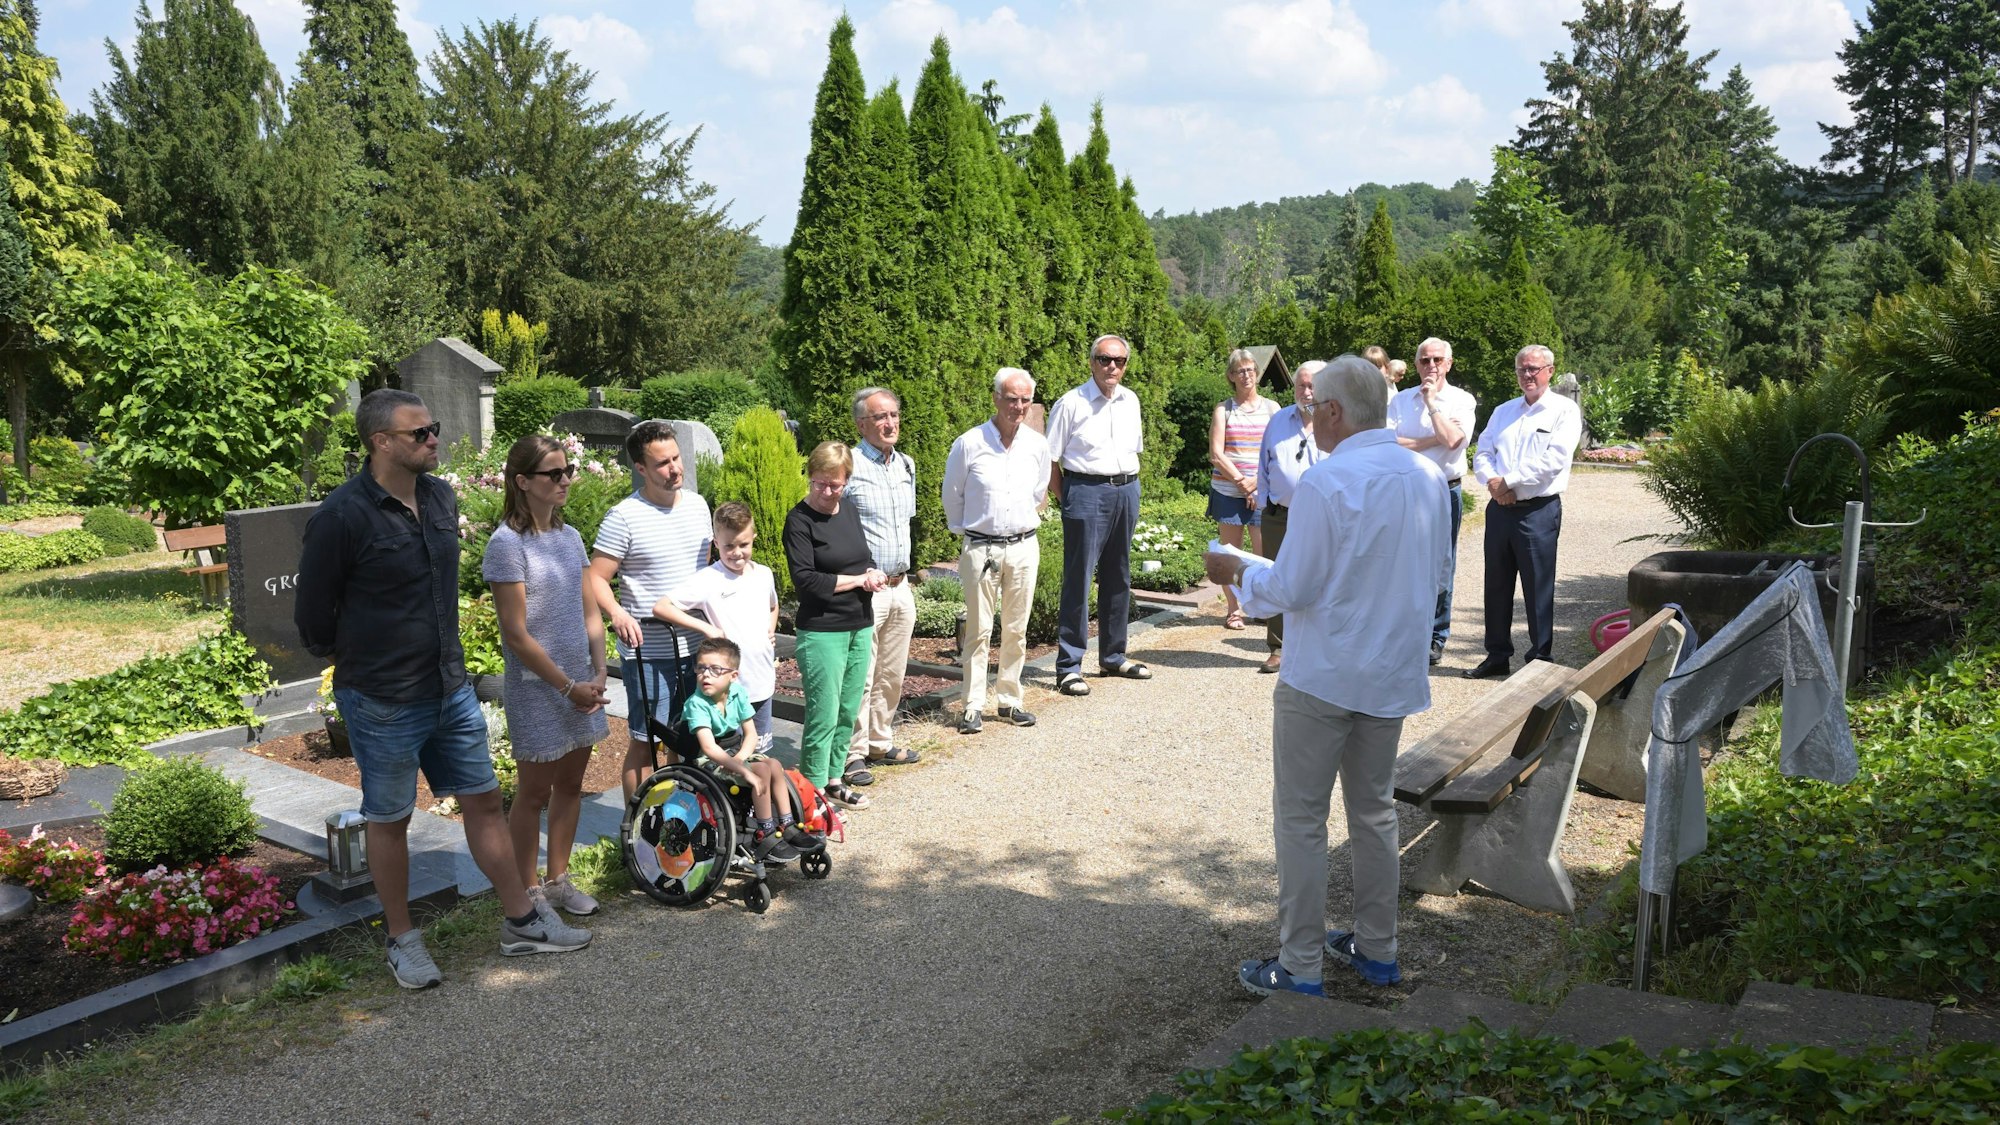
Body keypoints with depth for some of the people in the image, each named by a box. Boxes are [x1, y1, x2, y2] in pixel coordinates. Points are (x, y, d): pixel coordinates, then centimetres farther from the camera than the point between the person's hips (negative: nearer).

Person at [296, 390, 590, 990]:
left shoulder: (441, 497, 3)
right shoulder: (341, 516, -19)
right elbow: (313, 615, -8)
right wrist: (358, 663, 5)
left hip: (451, 688, 6)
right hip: (383, 702, -6)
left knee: (484, 800, 12)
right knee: (389, 820, 9)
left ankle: (521, 921, 24)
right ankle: (402, 940, 26)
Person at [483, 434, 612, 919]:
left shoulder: (569, 536, 6)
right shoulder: (507, 543, -15)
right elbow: (517, 635, -17)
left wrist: (598, 673, -2)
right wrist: (568, 686, -13)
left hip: (579, 683, 7)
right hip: (536, 687, -7)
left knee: (571, 785, 15)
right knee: (534, 792, 4)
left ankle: (558, 881, 29)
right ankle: (528, 893, 18)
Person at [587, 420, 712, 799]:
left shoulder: (697, 504, 7)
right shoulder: (624, 516, -11)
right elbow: (595, 578, -12)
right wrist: (617, 613, -29)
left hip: (696, 644, 6)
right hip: (648, 649, -6)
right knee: (644, 742, 1)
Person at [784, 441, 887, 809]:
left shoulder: (849, 510, 10)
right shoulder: (799, 520, -11)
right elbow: (804, 579, -18)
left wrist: (873, 572, -2)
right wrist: (858, 579, -13)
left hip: (859, 627, 7)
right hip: (821, 631, -7)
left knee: (848, 712, 13)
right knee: (824, 716, -4)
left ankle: (833, 779, 26)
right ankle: (813, 790, 7)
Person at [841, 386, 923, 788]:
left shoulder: (906, 465, 12)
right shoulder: (847, 466, -12)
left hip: (900, 586, 7)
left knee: (892, 675, 14)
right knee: (860, 676, -5)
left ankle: (880, 743, 27)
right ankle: (853, 754, 4)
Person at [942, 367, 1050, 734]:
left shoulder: (1038, 445, 3)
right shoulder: (968, 444, -8)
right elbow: (952, 496, 5)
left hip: (1024, 547, 3)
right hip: (981, 548, -3)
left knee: (1016, 630, 9)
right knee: (979, 630, -1)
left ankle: (1010, 700, 20)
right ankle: (973, 706, 7)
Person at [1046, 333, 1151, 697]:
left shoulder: (1130, 401, 12)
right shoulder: (1071, 403, -6)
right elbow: (1050, 458, -6)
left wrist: (1129, 486, 13)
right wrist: (1064, 500, -8)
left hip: (1126, 492, 6)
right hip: (1087, 492, -6)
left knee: (1118, 578, 13)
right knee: (1078, 579, -6)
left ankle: (1113, 656, 25)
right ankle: (1069, 666, -2)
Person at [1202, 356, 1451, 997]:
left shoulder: (1326, 483, -19)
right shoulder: (1428, 476, 3)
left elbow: (1292, 589, -17)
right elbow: (1436, 573, 14)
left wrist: (1237, 571, 0)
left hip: (1323, 676, -7)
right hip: (1396, 674, 7)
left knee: (1300, 819, 3)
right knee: (1374, 811, 19)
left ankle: (1300, 968, 9)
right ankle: (1377, 950, 29)